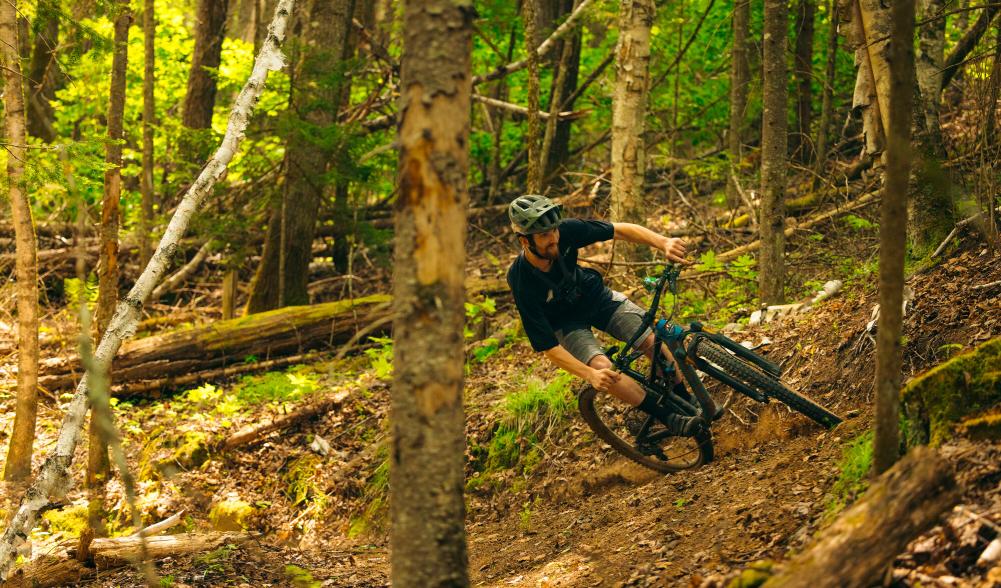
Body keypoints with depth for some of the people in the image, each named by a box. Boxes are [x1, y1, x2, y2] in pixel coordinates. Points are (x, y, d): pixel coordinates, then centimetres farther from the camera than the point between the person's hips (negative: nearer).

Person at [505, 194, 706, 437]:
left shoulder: (566, 231, -28)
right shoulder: (523, 286, -35)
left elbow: (621, 230, -22)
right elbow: (548, 348, -30)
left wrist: (664, 242, -40)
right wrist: (590, 375, -43)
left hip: (596, 296, 3)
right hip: (566, 323, -3)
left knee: (654, 342, -16)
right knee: (602, 367, -28)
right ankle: (671, 420, -14)